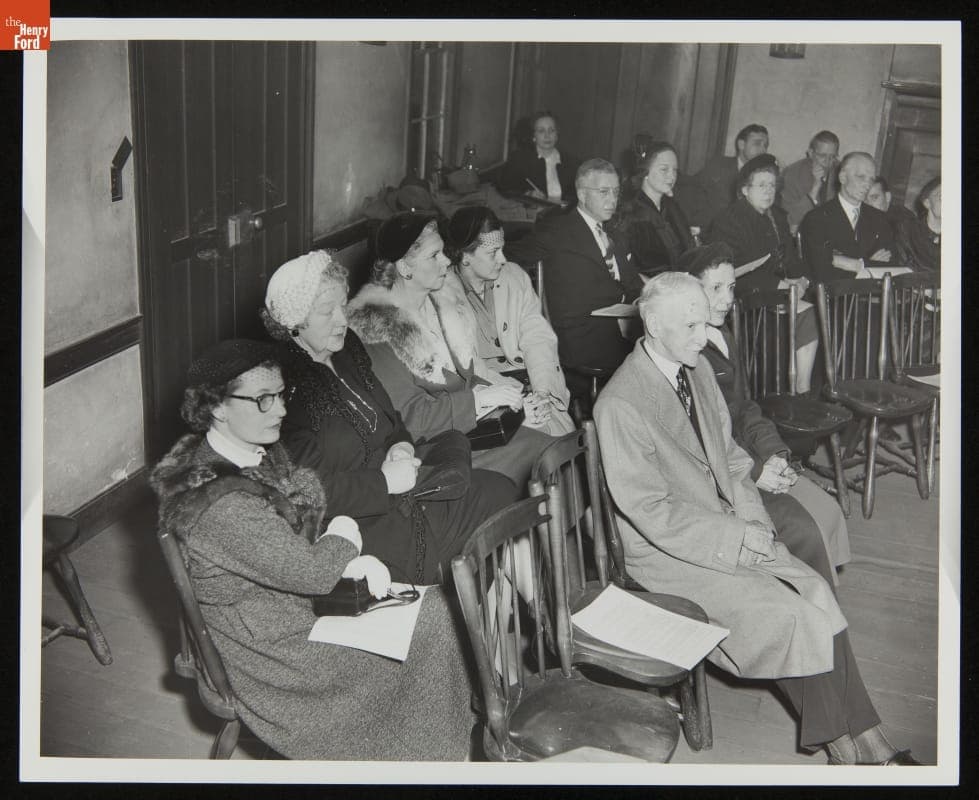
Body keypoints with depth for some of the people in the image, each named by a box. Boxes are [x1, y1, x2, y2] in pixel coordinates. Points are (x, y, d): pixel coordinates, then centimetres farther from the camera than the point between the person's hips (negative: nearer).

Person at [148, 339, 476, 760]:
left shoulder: (264, 454, -1)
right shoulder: (220, 504, -32)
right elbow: (309, 571, -27)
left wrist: (356, 563, -9)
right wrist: (345, 537, -7)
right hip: (272, 654, -9)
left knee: (431, 604, 0)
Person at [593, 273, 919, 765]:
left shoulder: (699, 369, 4)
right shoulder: (619, 405, -21)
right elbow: (653, 513, -20)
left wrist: (753, 521, -2)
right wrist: (740, 540, -18)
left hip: (730, 530, 7)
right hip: (668, 554, -7)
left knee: (817, 593, -11)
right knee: (792, 617, -16)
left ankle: (866, 742, -3)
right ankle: (846, 749, 3)